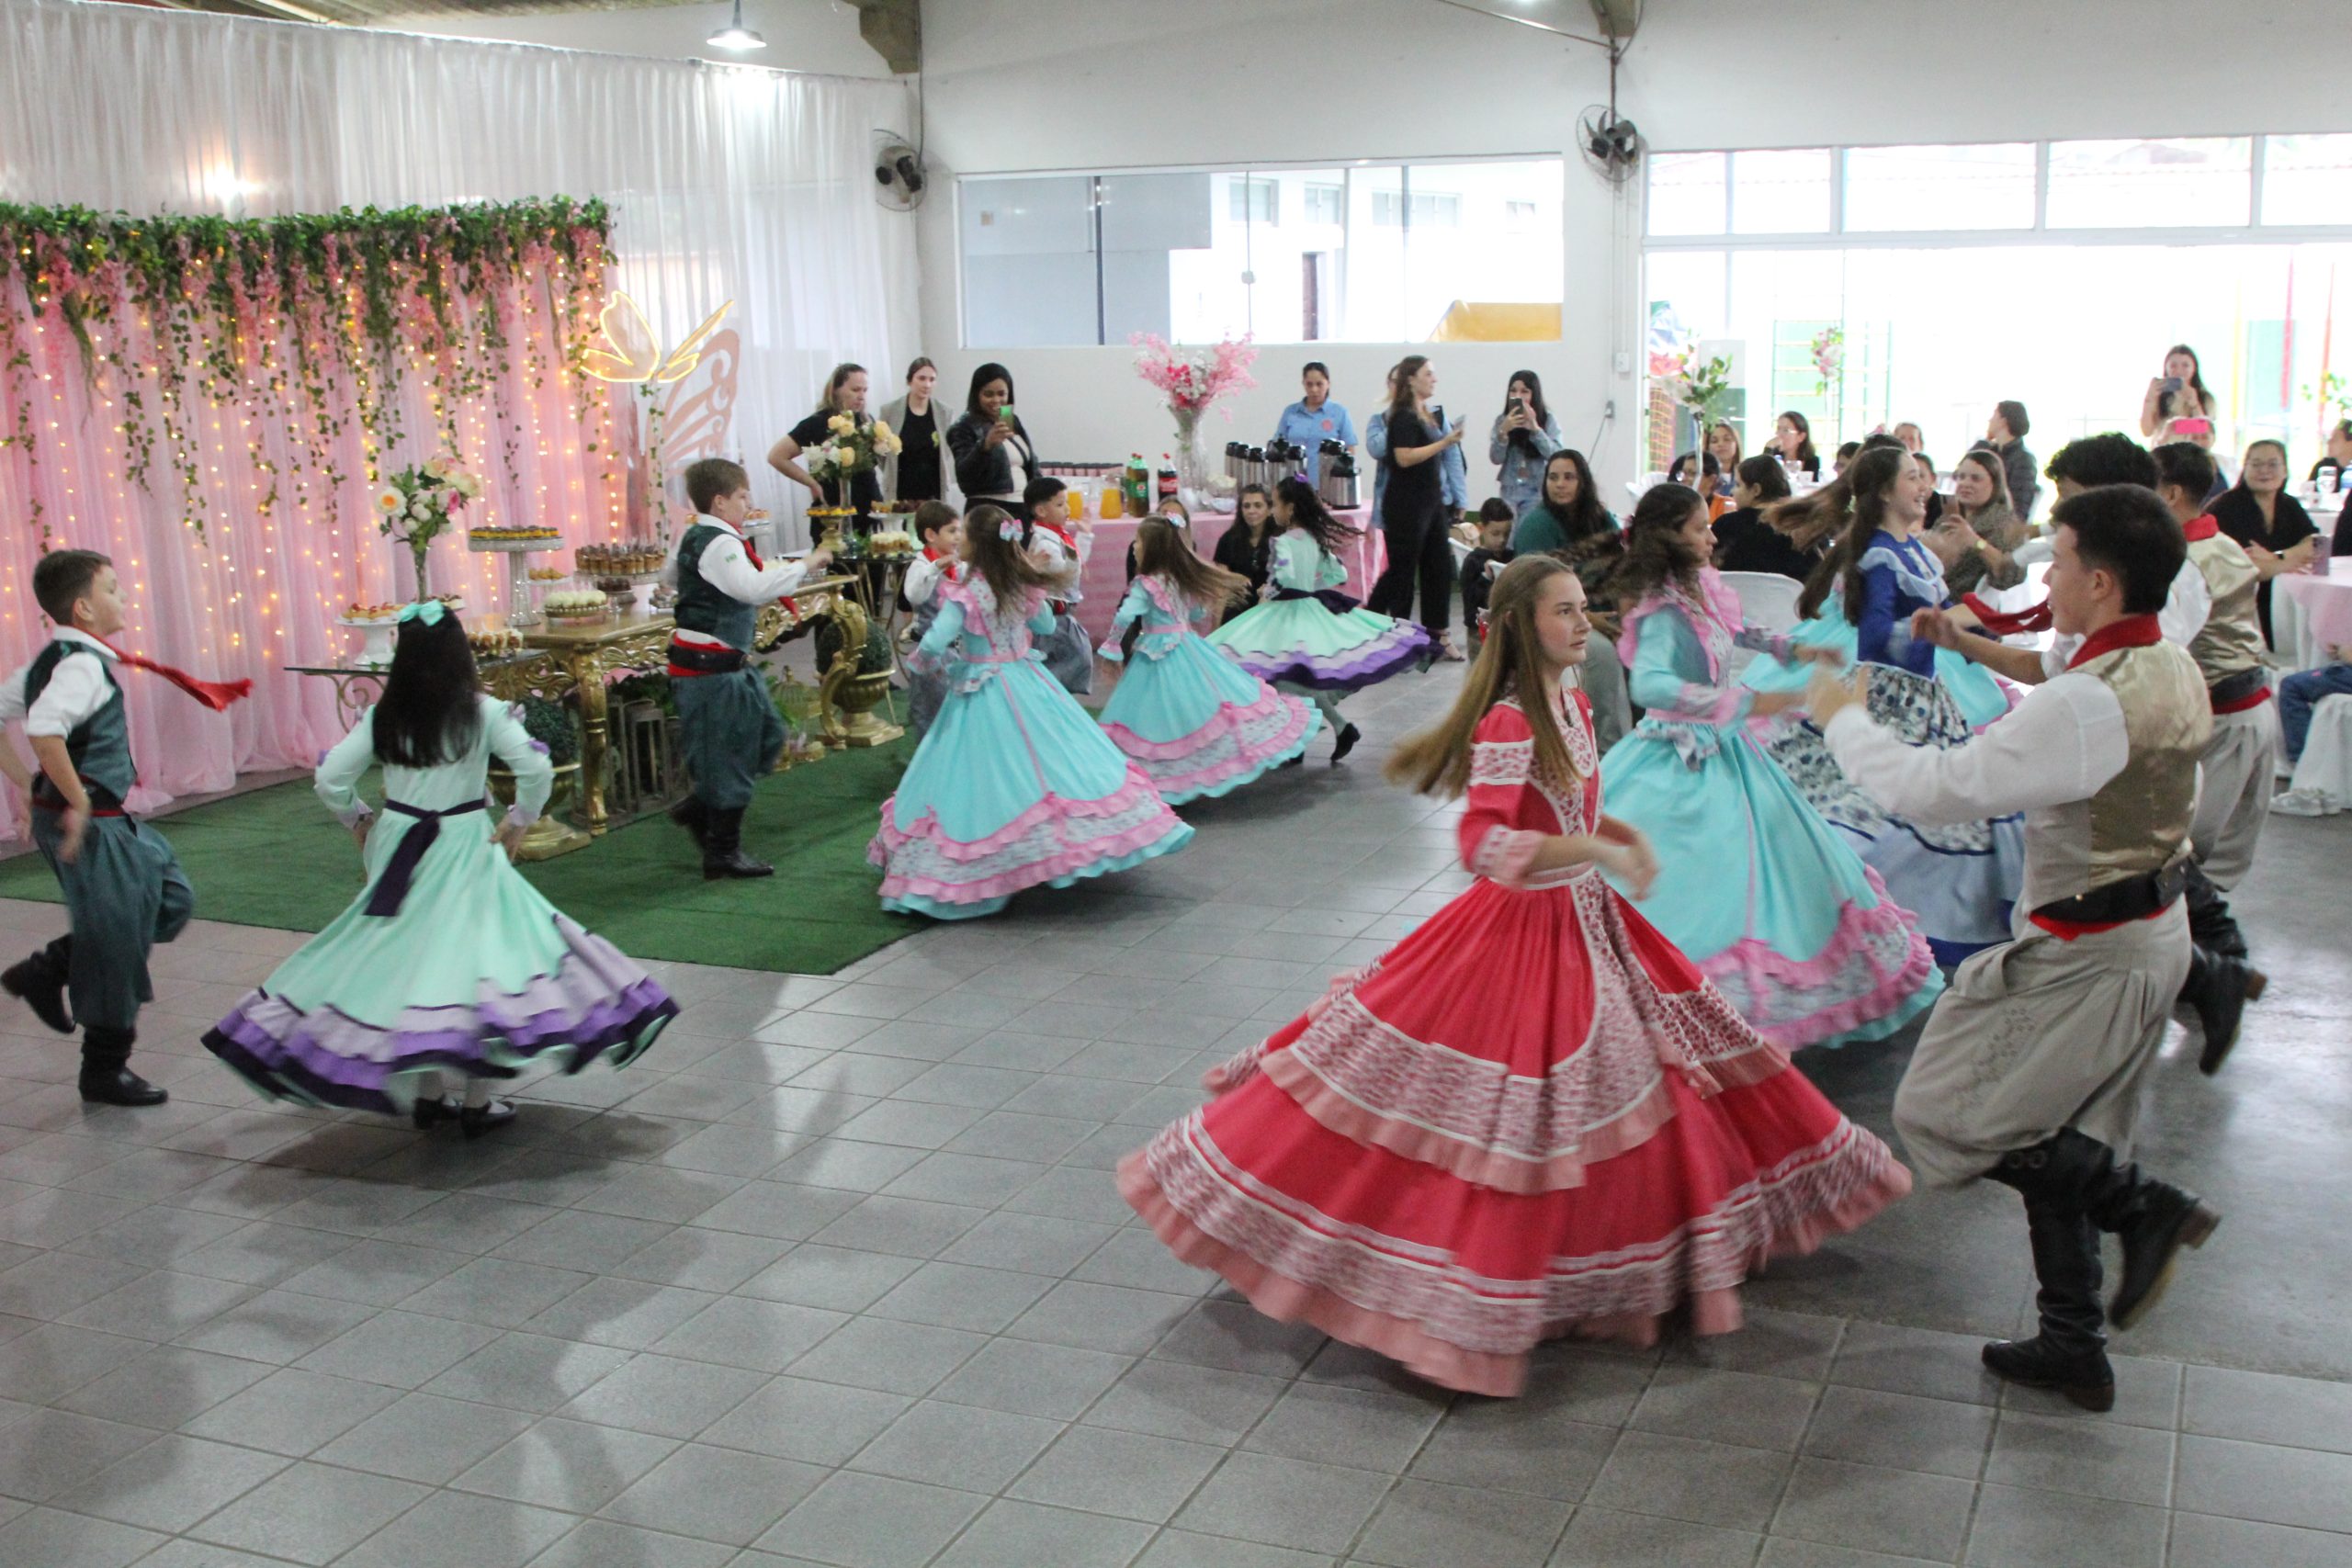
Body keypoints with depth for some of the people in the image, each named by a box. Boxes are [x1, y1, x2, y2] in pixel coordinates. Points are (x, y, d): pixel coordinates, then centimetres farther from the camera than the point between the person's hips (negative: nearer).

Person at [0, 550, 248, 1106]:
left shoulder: (50, 660, 10)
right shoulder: (83, 664, -20)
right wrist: (77, 802, -27)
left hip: (109, 820, 10)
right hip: (90, 826, -10)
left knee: (171, 900, 19)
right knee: (115, 942, 2)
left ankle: (46, 970, 21)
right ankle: (105, 1071, 17)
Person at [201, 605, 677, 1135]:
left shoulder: (382, 716, -1)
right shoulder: (482, 711, -10)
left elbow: (330, 779, -1)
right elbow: (535, 767, -17)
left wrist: (359, 820, 15)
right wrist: (519, 819, -2)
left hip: (400, 851, 3)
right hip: (462, 849, -3)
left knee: (407, 960, 15)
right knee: (472, 954, 4)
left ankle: (428, 1095, 20)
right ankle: (477, 1103, 5)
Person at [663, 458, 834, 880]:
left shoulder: (691, 537, 12)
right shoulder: (720, 544, -20)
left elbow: (669, 576, 28)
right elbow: (753, 587, -35)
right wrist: (804, 565, -29)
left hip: (728, 662, 11)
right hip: (711, 668, -11)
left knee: (767, 736, 16)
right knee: (727, 752, -1)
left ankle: (699, 809, 24)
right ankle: (723, 852, 9)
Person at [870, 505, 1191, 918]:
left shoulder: (965, 593, -18)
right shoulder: (1025, 586, -1)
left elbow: (934, 643, -22)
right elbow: (1046, 626, 14)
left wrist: (921, 658, -1)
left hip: (979, 690, -5)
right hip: (1026, 680, 5)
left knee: (984, 775, -1)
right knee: (1049, 757, 11)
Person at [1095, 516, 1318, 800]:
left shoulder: (1145, 585, -15)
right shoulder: (1184, 578, 5)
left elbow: (1124, 617, -22)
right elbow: (1198, 612, 17)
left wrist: (1112, 647, -9)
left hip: (1156, 655, -6)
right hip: (1187, 646, 6)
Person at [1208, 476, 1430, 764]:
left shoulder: (1284, 541, -15)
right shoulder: (1315, 539, 9)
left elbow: (1284, 578, -29)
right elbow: (1339, 573, 14)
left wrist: (1268, 592, -11)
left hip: (1286, 613, -9)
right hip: (1313, 608, 9)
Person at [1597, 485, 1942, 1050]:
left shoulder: (1701, 589, 4)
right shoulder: (1661, 611, -23)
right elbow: (1649, 683, -42)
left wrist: (1796, 650, 27)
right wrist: (1747, 703, -43)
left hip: (1723, 750, 10)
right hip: (1683, 763, -10)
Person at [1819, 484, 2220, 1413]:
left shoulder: (2087, 704, -27)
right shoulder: (2175, 675, 2)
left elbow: (1937, 789, -26)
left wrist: (1843, 718, -12)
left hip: (2088, 955, -9)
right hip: (2153, 935, 9)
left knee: (1944, 1113, 2)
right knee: (2057, 1139, 18)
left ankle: (2145, 1206, 1)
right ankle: (2072, 1347, 25)